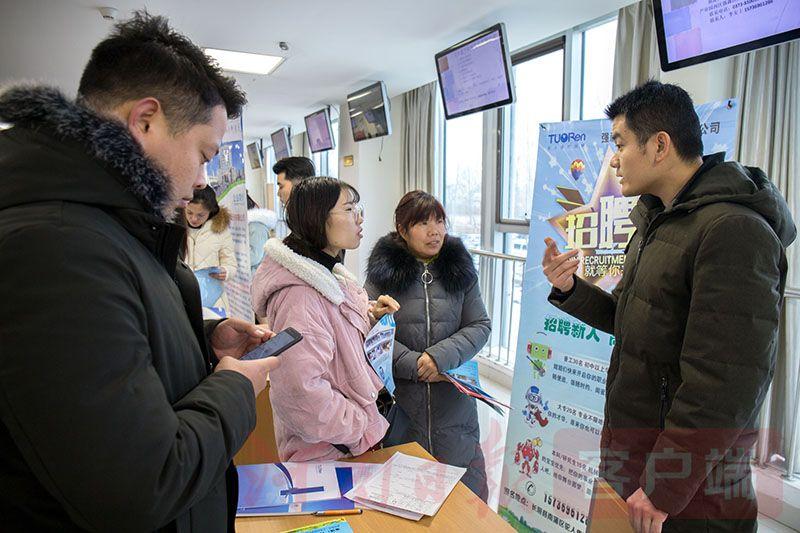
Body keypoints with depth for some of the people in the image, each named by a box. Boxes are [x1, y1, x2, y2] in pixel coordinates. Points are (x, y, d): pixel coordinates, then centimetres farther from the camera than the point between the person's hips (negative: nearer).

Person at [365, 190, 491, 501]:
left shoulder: (460, 269, 6)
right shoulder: (384, 271, -1)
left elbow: (480, 325, 3)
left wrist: (443, 356, -12)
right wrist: (413, 364, -14)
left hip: (453, 400, 2)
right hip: (399, 398, -2)